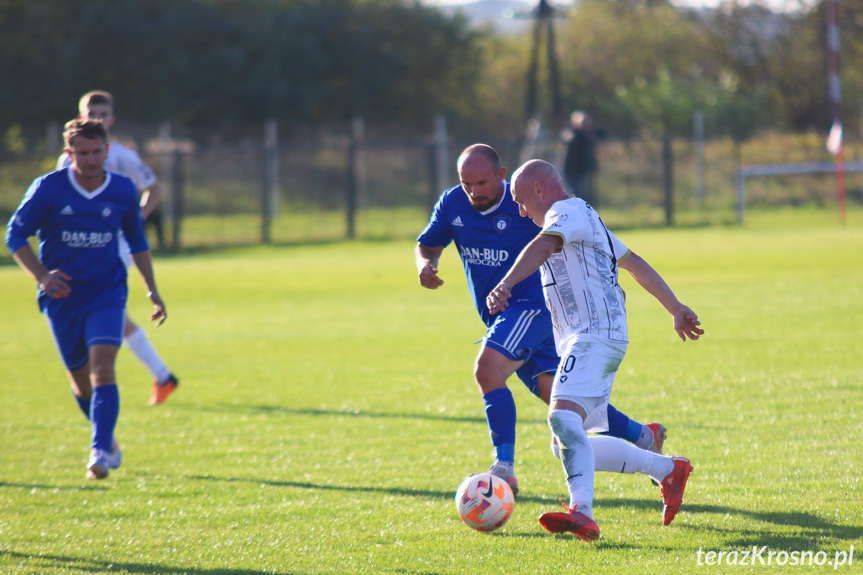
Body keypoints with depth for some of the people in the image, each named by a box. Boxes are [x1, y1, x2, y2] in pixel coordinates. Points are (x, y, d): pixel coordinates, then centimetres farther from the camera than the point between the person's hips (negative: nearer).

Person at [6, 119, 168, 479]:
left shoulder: (123, 191, -2)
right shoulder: (48, 188, -10)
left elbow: (137, 239, 15)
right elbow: (15, 235, -4)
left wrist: (152, 288, 10)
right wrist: (41, 275, -19)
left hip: (107, 293, 0)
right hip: (62, 297, 0)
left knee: (102, 369, -20)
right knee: (80, 378, 11)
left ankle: (100, 453, -25)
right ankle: (107, 439, 37)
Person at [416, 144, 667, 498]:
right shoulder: (452, 204, 1)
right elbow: (427, 245, 15)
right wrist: (426, 266, -8)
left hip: (533, 305, -7)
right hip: (498, 318, 7)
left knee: (487, 370, -27)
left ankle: (504, 468, -26)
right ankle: (642, 436, 19)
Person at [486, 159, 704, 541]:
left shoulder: (569, 212, -6)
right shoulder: (586, 219, 26)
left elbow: (544, 245, -28)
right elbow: (635, 264, 32)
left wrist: (505, 284, -43)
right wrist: (676, 309, 38)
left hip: (596, 336, -10)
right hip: (582, 341, 10)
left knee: (564, 419, -29)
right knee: (571, 444, 12)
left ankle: (582, 512, -46)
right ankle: (668, 471, 24)